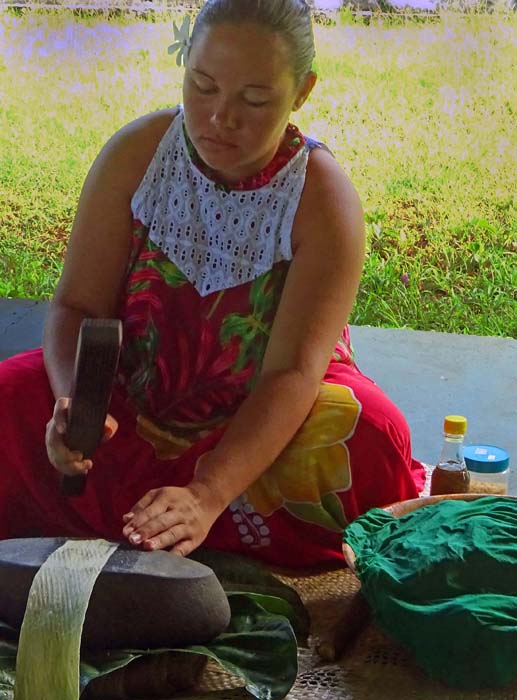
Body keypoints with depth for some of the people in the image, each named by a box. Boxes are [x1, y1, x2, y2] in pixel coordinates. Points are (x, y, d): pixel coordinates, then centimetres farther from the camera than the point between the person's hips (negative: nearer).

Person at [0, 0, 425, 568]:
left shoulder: (325, 200, -20)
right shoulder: (135, 154, -13)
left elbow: (292, 372, -26)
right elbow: (77, 307, -12)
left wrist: (207, 494, -41)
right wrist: (73, 402, -36)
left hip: (271, 413, -2)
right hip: (136, 390, 3)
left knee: (369, 431, -32)